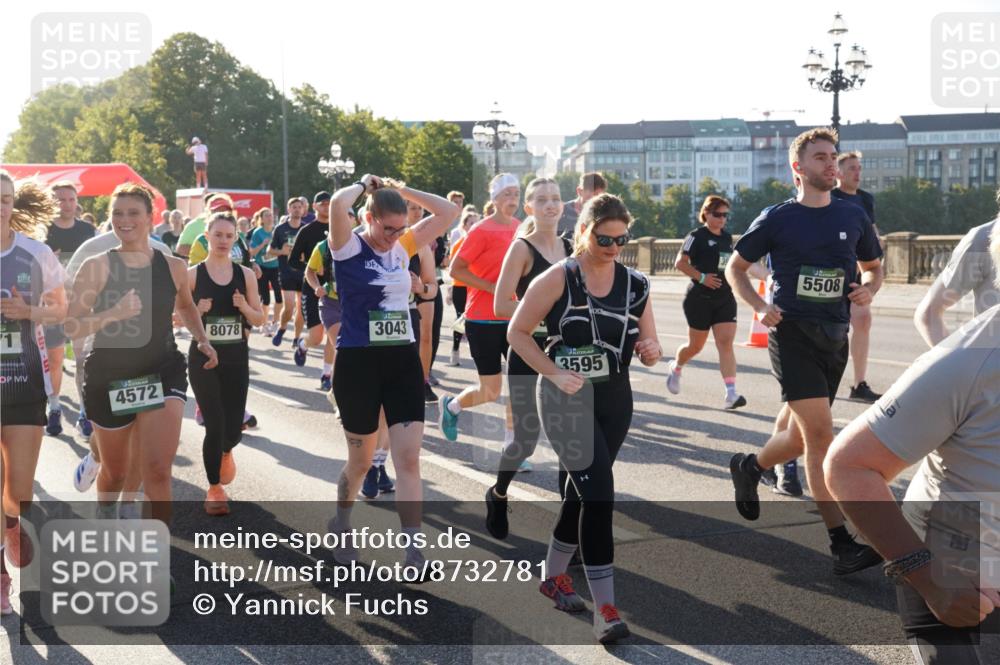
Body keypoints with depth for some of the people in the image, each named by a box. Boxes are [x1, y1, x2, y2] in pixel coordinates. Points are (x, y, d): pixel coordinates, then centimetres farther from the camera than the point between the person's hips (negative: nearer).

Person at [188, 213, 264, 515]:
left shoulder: (246, 274, 2)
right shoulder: (192, 275, -5)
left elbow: (260, 320, 6)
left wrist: (245, 308, -14)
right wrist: (198, 311, -21)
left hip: (237, 358, 2)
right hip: (203, 358, -2)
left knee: (233, 428, 2)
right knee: (215, 425, -8)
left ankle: (226, 452, 42)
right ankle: (215, 489, 14)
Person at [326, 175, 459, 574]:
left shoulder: (404, 246, 6)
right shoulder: (349, 248, -9)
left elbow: (448, 212, 4)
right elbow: (338, 204, -28)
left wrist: (400, 189, 2)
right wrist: (364, 186, -8)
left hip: (403, 360, 4)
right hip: (358, 361, -4)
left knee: (409, 459, -3)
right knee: (361, 460, 12)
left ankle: (413, 550, -2)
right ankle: (340, 525, 38)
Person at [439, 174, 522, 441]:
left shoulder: (520, 228, 6)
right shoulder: (482, 230, -11)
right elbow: (456, 269, -13)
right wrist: (493, 288, -19)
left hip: (513, 317, 5)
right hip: (484, 319, -5)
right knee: (491, 391, 1)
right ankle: (451, 406, 32)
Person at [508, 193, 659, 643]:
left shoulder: (636, 284, 4)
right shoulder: (559, 279, -10)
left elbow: (649, 349, 10)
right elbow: (517, 332, -7)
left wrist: (651, 351, -14)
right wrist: (554, 373, -17)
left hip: (615, 399, 6)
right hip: (567, 399, -5)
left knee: (583, 490, 17)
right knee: (598, 492, -16)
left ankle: (554, 575, 38)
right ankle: (605, 610, -13)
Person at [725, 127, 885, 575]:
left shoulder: (853, 217, 8)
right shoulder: (777, 219, -1)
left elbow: (873, 267, 21)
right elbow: (735, 268, 8)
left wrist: (868, 288, -3)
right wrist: (759, 307, -8)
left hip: (835, 335, 5)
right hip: (793, 332, -5)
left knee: (803, 437, 13)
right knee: (821, 433, -15)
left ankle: (749, 467, 44)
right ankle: (843, 546, -12)